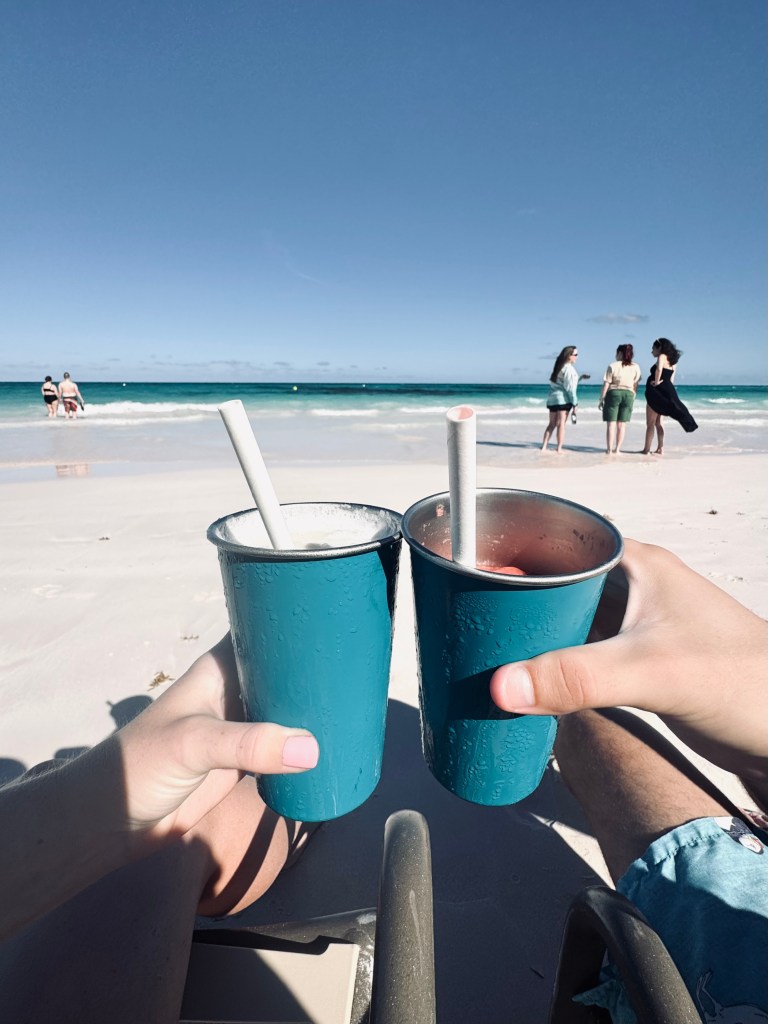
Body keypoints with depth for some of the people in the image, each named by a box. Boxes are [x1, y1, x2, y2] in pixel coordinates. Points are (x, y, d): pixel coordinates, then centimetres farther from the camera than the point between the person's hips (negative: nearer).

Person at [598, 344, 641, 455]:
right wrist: (633, 398, 15)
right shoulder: (635, 367, 5)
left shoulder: (612, 366, -5)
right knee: (622, 425, 7)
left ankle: (609, 449, -2)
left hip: (613, 393, -3)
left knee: (611, 424, 0)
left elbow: (606, 384, -6)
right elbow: (635, 385, 5)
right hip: (628, 394, 3)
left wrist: (601, 399, -1)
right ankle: (617, 449, 8)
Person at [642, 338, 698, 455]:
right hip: (666, 393, 9)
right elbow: (671, 380, 16)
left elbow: (659, 369, -30)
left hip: (657, 392, -9)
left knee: (650, 423, -4)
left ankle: (647, 449, -2)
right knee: (658, 422, 13)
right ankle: (660, 449, 14)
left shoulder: (662, 356, -8)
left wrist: (656, 382, -20)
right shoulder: (671, 360, 18)